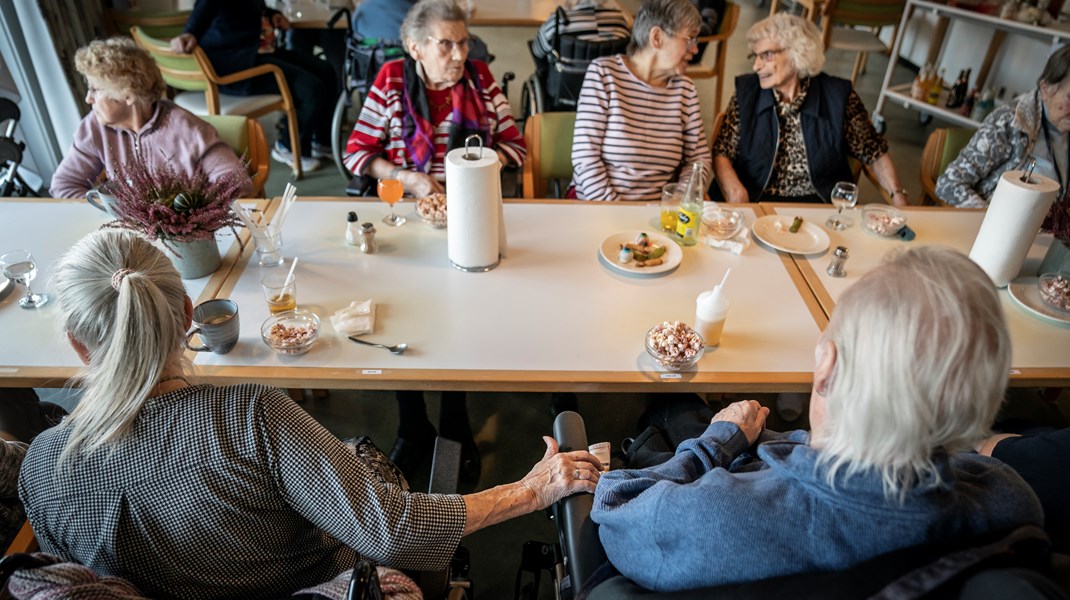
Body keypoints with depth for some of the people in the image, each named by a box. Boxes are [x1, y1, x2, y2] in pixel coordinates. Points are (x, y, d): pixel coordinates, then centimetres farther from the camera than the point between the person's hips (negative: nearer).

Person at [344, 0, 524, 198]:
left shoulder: (479, 75, 3)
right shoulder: (392, 78, 0)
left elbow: (514, 144, 8)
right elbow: (357, 153, 1)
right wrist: (405, 178, -14)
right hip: (406, 200, 0)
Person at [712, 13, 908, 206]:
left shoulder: (838, 96, 0)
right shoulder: (746, 93, 2)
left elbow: (874, 153, 8)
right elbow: (722, 153, 0)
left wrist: (898, 196, -7)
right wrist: (735, 193, -19)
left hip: (824, 206, 1)